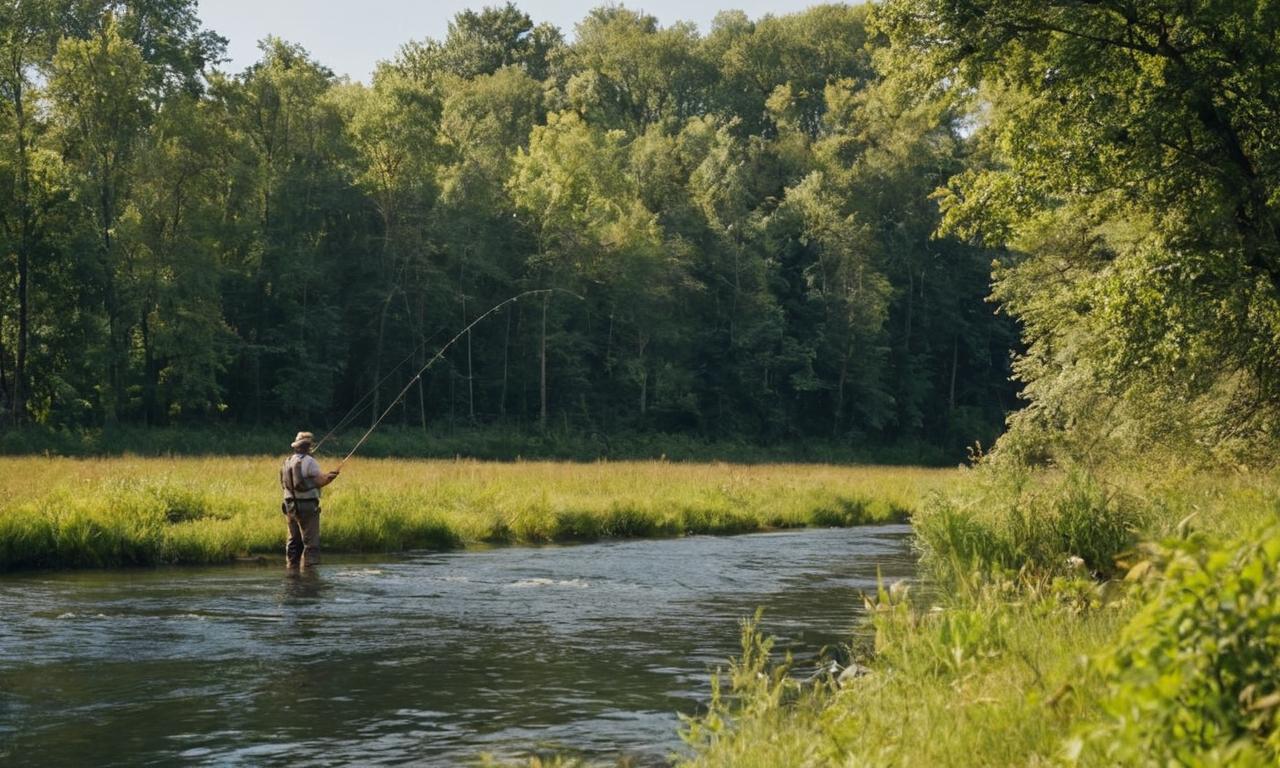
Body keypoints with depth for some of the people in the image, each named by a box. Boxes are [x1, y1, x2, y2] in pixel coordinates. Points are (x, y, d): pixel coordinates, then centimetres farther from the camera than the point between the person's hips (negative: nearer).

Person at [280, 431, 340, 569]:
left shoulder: (288, 462, 11)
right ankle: (308, 564, -10)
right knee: (311, 540, -5)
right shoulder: (310, 461, -11)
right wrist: (331, 476, 1)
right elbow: (319, 481, -16)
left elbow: (284, 485, 15)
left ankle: (292, 566, 14)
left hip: (290, 505, 7)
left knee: (294, 539, 13)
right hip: (307, 505, -7)